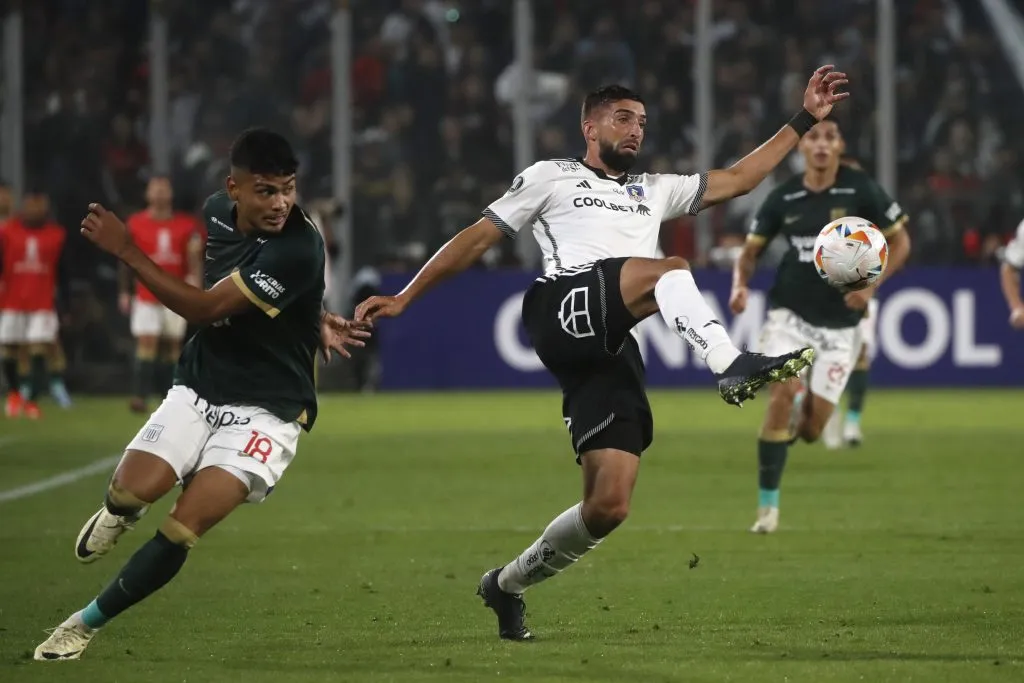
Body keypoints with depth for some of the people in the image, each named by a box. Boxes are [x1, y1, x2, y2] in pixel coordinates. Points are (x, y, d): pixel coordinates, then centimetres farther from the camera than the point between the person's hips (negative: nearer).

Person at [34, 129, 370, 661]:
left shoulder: (299, 248, -23)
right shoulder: (218, 212, -1)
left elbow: (206, 309, -24)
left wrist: (127, 251, -21)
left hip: (265, 410, -5)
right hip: (198, 389, 5)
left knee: (181, 531, -18)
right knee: (134, 490, -20)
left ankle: (87, 623, 1)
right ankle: (118, 513, 19)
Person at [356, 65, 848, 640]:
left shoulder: (654, 191, 34)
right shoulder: (552, 178, 20)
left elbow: (738, 180, 29)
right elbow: (479, 238, 17)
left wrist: (804, 121, 23)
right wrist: (404, 298, 11)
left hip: (613, 352, 5)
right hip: (563, 309, -5)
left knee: (609, 506, -4)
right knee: (670, 270, -31)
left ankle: (509, 585, 16)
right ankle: (734, 367, -53)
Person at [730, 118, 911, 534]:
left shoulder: (861, 190, -7)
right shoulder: (783, 198, -1)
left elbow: (900, 242, 2)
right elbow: (750, 251, 10)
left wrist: (871, 285, -13)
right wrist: (741, 285, -12)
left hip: (839, 324, 0)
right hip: (789, 314, 0)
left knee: (811, 429, -1)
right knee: (784, 394, -24)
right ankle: (768, 505, -11)